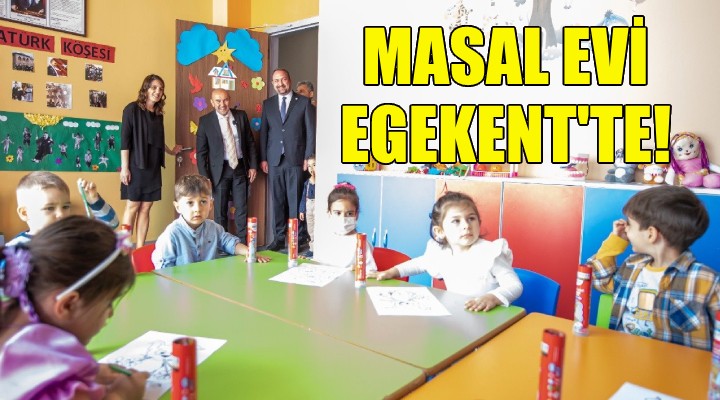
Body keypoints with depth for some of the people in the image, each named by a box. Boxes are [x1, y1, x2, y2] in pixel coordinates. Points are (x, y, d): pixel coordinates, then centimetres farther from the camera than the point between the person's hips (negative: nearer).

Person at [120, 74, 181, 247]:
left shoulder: (158, 114, 13)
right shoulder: (132, 109, -4)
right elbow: (125, 139, -10)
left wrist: (171, 151, 40)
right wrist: (124, 167, -15)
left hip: (153, 167, 6)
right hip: (136, 165, -6)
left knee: (146, 208, 4)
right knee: (132, 206, -5)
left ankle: (140, 248, 8)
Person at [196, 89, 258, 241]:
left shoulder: (241, 115, 4)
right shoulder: (205, 120, -3)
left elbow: (250, 142, 9)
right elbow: (201, 151, -2)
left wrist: (253, 166, 4)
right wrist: (204, 177, -7)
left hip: (240, 168, 2)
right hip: (219, 170, -2)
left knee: (242, 208, 5)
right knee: (220, 211, 5)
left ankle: (243, 243, 14)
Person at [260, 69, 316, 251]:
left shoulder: (304, 102, 3)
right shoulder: (268, 104, 13)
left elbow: (311, 131, 1)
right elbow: (263, 132, 12)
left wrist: (308, 157, -5)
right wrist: (263, 158, 6)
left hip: (296, 159, -3)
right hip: (274, 160, 3)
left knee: (295, 200, -2)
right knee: (277, 200, 5)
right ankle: (279, 237, 13)